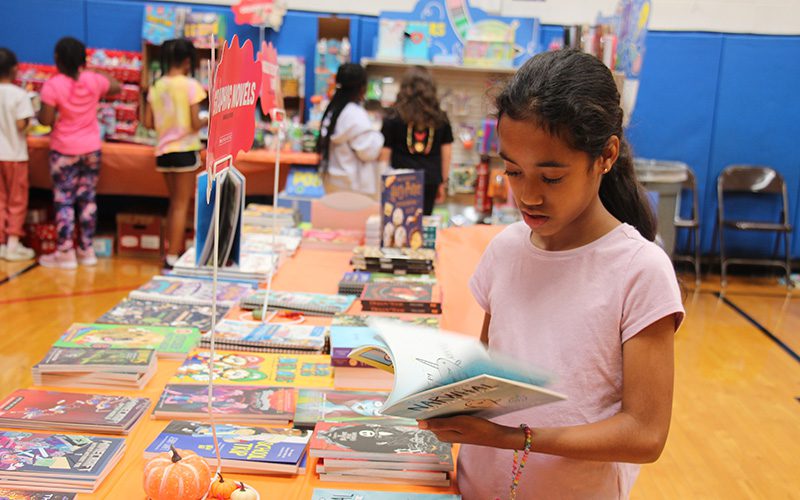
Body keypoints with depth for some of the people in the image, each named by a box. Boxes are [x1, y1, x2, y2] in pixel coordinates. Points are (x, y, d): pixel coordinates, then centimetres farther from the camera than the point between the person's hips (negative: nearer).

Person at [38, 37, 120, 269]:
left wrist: (39, 112, 6)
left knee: (63, 201, 4)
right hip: (91, 149, 4)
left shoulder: (53, 85, -16)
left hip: (64, 151, -4)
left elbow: (46, 120, -16)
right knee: (88, 199, 11)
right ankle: (87, 250, 18)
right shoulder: (94, 80, -4)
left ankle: (65, 253, 6)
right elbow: (116, 86, 16)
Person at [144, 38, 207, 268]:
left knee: (174, 203, 18)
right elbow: (195, 124, -14)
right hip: (185, 150, -5)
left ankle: (175, 252, 22)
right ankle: (172, 258, 0)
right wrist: (207, 120, 6)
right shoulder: (190, 85, -12)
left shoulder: (157, 86, 4)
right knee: (181, 205, 1)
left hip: (163, 151, 6)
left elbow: (149, 122, 5)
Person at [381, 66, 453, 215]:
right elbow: (447, 152, 8)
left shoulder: (393, 118, -3)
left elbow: (385, 153, -1)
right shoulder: (441, 118, 4)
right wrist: (443, 183, 17)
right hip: (430, 182, 2)